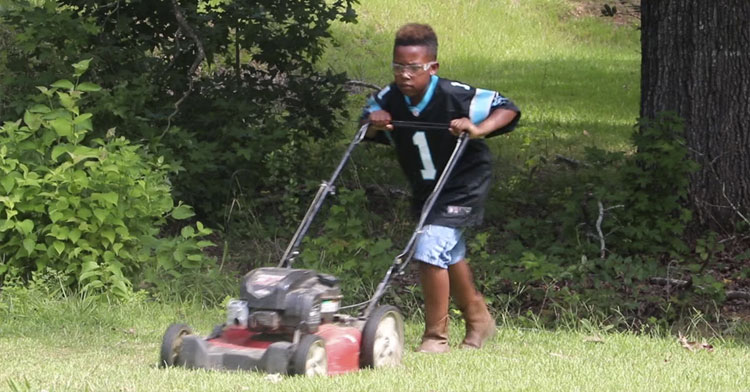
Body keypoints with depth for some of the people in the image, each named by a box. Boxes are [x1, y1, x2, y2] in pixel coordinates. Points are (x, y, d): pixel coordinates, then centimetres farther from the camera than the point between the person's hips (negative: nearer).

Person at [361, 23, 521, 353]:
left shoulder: (455, 98, -27)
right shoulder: (388, 101, -14)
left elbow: (507, 109, -22)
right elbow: (367, 132, 3)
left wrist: (477, 129, -38)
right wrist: (373, 123, -20)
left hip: (462, 186, -7)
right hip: (424, 188, 7)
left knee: (431, 249, -21)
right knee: (450, 254, 22)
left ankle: (436, 336, -9)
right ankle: (478, 319, 45)